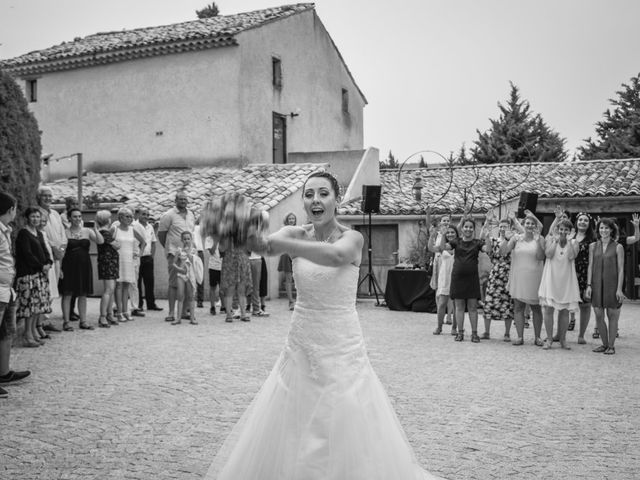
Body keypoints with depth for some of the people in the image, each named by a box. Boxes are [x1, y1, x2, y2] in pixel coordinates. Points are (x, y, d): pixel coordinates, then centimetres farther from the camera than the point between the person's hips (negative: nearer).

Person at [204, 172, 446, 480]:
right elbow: (266, 242, -23)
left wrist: (285, 245, -44)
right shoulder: (296, 235, -1)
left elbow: (336, 255, -33)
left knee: (347, 438, 3)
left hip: (342, 351, -3)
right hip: (300, 348, 3)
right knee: (284, 438, 10)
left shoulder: (352, 238, -9)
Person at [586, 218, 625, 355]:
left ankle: (611, 346, 13)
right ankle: (604, 344, 17)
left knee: (612, 315, 3)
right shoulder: (593, 246, 8)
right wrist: (589, 285, 1)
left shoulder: (618, 247, -1)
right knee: (598, 316, 3)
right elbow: (590, 266, 8)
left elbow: (621, 269, -3)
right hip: (597, 284, 3)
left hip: (612, 284, -3)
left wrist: (619, 288, -9)